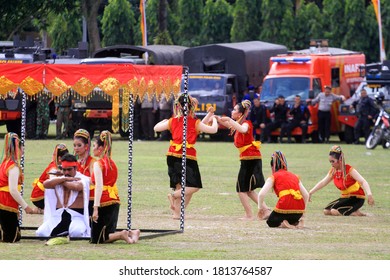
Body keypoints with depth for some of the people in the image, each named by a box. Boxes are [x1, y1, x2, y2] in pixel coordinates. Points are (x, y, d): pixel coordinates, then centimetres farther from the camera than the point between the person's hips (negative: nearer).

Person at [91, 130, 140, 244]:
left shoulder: (98, 164, -10)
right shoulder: (112, 162, 15)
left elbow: (99, 186, -19)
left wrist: (96, 208, -24)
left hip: (104, 202, -8)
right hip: (115, 201, 8)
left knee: (96, 239, -1)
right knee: (109, 235, 15)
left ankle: (122, 235, -19)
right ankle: (130, 233, -6)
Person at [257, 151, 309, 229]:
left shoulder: (273, 177, 8)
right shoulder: (295, 176, 21)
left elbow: (261, 194, -4)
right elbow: (306, 195, 16)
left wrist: (260, 207, 12)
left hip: (284, 209, -4)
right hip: (299, 211, 4)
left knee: (271, 222, 24)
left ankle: (282, 224, -7)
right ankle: (297, 222, 2)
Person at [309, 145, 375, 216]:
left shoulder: (349, 170, -20)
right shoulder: (333, 171, 1)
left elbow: (363, 182, -29)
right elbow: (322, 183, 11)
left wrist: (369, 194, -45)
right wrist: (310, 193, 4)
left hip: (356, 198, -8)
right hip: (345, 197, 8)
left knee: (335, 211, -25)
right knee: (326, 211, -3)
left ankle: (357, 213, -7)